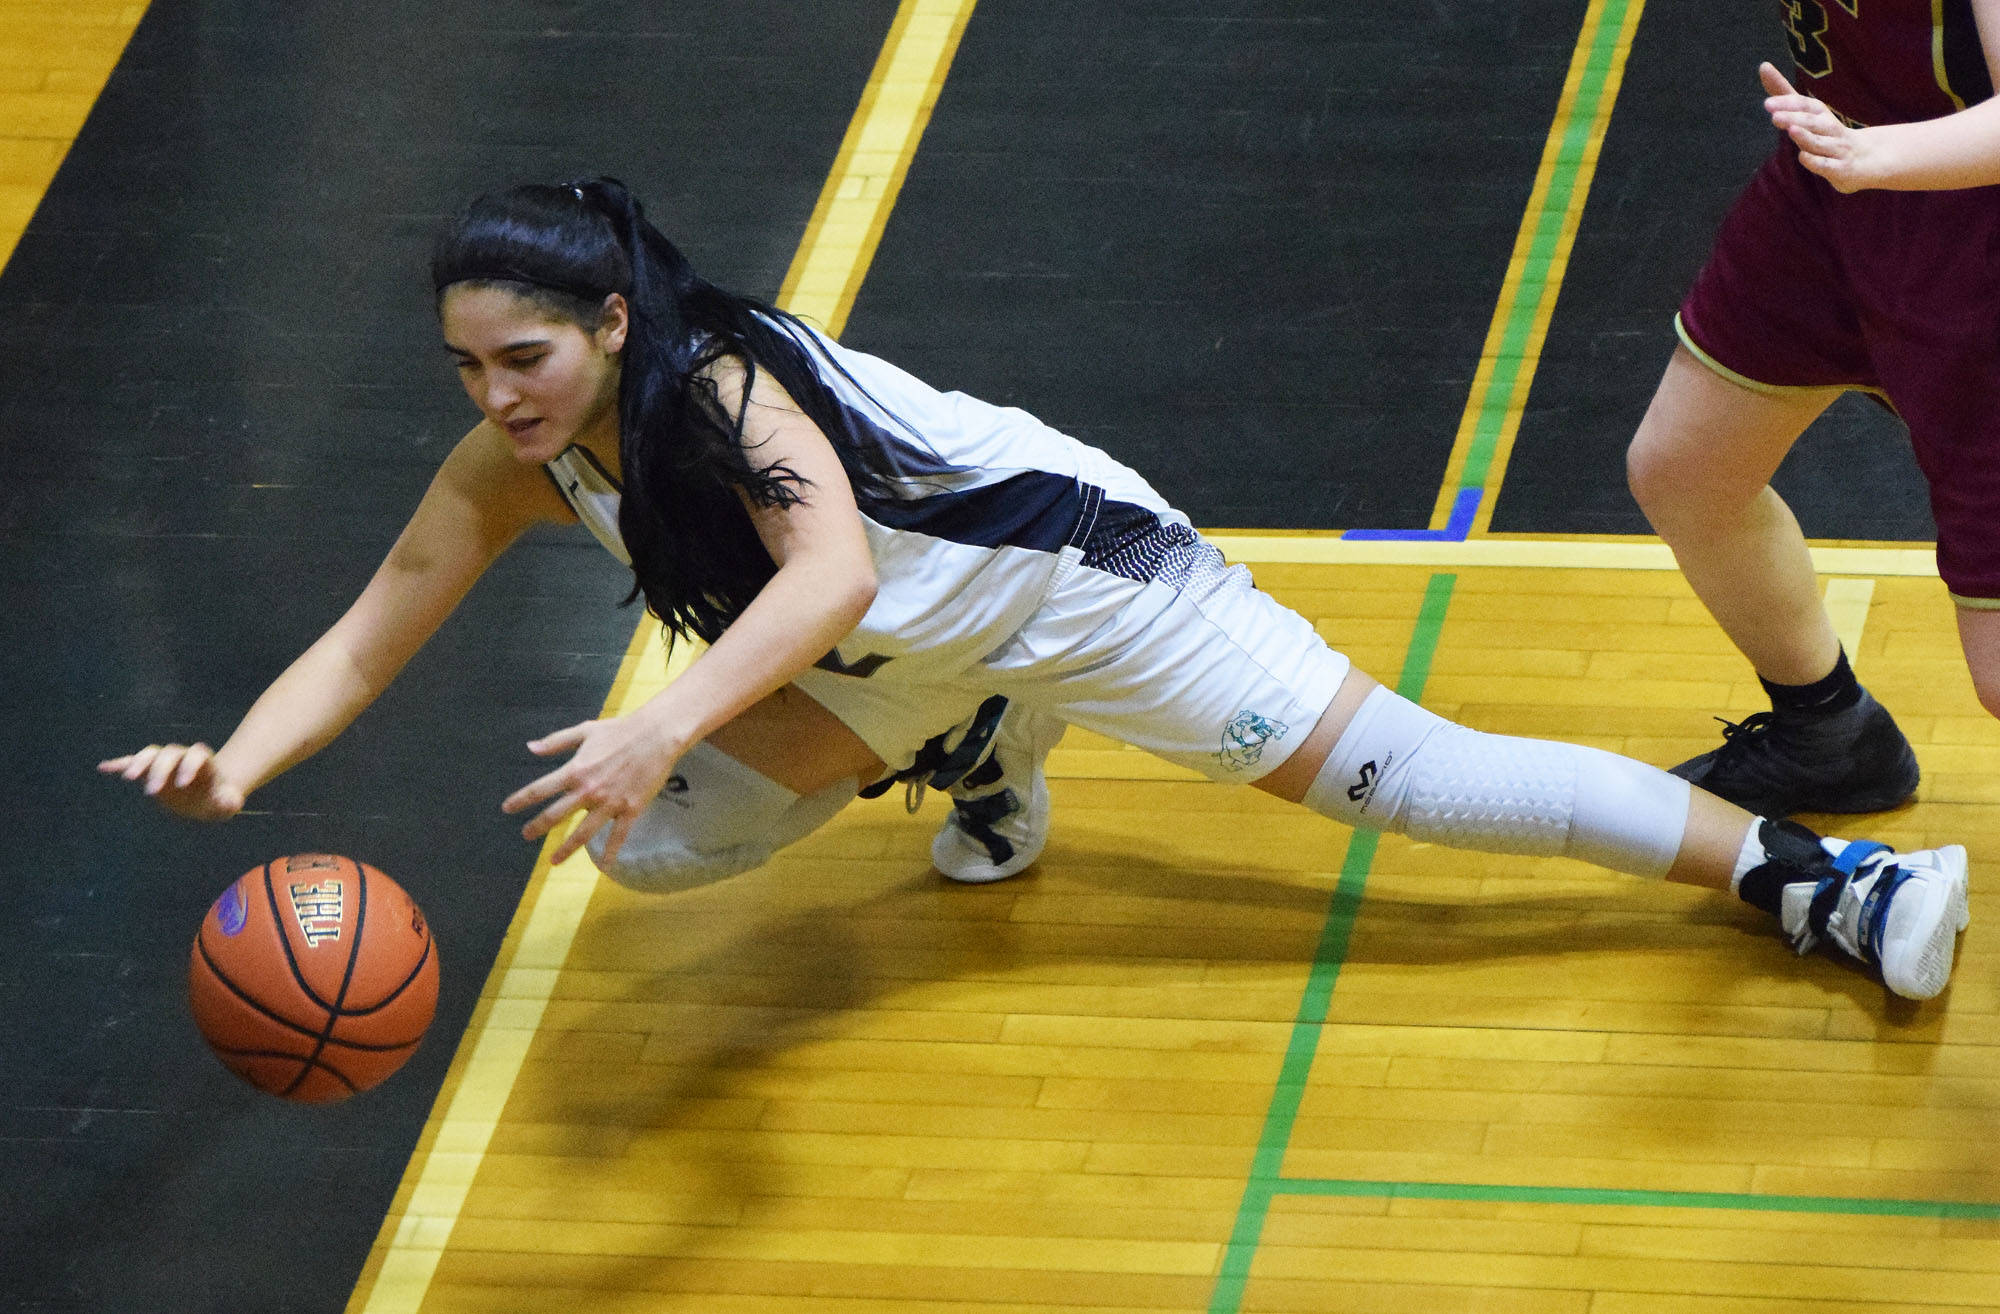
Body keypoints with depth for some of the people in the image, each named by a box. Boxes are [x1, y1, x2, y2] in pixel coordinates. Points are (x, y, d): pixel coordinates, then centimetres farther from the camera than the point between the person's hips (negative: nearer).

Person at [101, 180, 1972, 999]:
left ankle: (1803, 875, -10)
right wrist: (236, 763, -29)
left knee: (1385, 770, -14)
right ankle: (982, 764, 21)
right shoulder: (509, 471, -13)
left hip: (1050, 564, -7)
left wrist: (659, 728, -63)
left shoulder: (722, 384, -33)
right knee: (649, 846, -1)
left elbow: (832, 577, -48)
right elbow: (370, 635, -9)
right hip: (886, 668, 7)